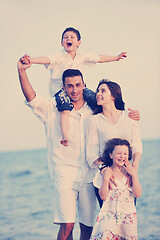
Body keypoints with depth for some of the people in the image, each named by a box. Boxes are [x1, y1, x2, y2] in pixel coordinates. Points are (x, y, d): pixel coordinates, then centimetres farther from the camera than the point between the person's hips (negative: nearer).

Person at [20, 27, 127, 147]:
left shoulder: (82, 57, 9)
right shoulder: (59, 57, -6)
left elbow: (100, 58, 17)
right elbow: (47, 60, -23)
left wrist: (116, 57, 19)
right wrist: (31, 60, -41)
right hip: (60, 88, -5)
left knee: (94, 98, -13)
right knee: (65, 108, -30)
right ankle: (65, 136, -37)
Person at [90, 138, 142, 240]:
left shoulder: (130, 172, 8)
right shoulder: (104, 173, 3)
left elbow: (138, 194, -1)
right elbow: (103, 196, -4)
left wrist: (134, 175, -7)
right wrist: (106, 179, -14)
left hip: (128, 215, 2)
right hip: (109, 214, -2)